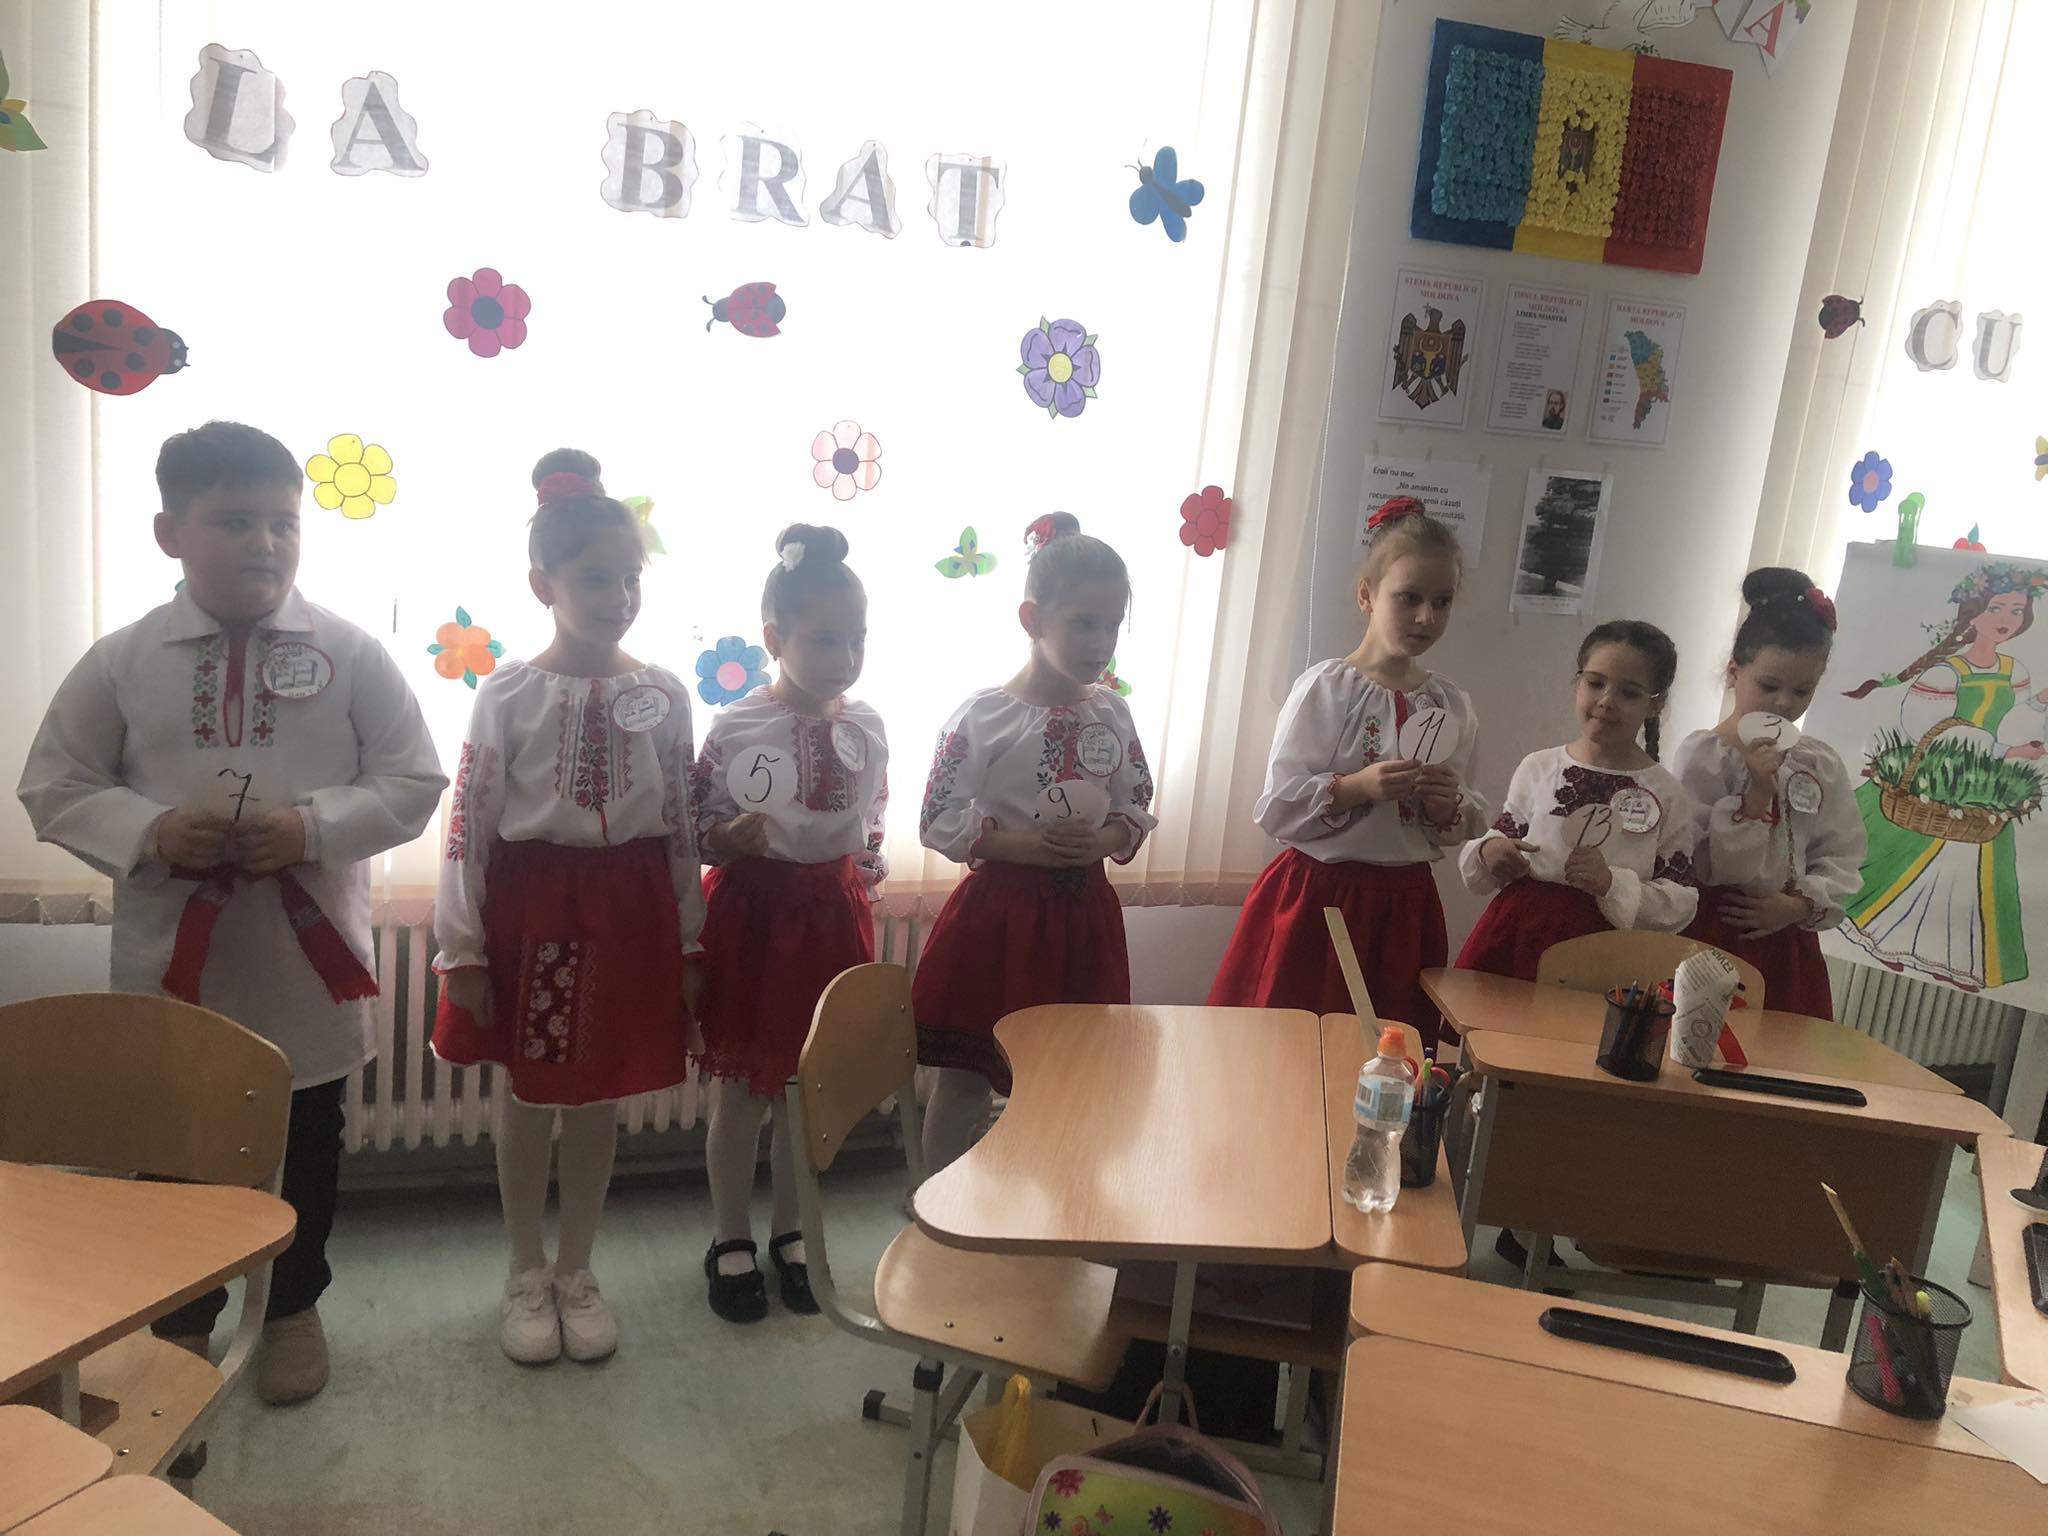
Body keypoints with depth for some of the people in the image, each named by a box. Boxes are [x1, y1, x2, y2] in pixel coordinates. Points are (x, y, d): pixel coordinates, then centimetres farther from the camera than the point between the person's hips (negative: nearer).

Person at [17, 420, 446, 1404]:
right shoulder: (122, 661, -2)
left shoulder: (350, 655, -5)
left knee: (306, 1148, 15)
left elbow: (414, 780, -4)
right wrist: (150, 831, -16)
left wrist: (314, 825, -19)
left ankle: (292, 1306, 38)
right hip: (174, 956, 1)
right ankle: (181, 1320, 38)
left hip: (307, 957, 0)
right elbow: (53, 787, 2)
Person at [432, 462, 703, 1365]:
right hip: (533, 907, -1)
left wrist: (690, 943, 3)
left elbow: (682, 827, 3)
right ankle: (527, 1277, 31)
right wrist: (461, 950, -7)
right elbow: (469, 825, -6)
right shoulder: (506, 696, -7)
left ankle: (577, 1272, 31)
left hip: (628, 910, 2)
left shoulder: (664, 696, -1)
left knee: (600, 1100, 12)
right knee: (528, 1099, 12)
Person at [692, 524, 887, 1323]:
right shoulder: (734, 728, -13)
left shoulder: (866, 729, -1)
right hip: (753, 912, -3)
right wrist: (730, 836, -25)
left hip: (832, 914, 4)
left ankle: (790, 1234, 32)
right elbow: (692, 826, -6)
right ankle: (731, 1240, 27)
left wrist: (862, 893, 6)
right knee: (740, 1087, 8)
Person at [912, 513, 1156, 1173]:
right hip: (1000, 908, -4)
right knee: (964, 1081, 8)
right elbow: (938, 822, -11)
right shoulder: (985, 715, -12)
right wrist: (1026, 846, -20)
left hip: (1083, 909, 5)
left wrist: (1103, 841, -11)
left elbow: (1138, 808, 10)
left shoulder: (1112, 714, 2)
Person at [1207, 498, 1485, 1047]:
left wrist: (1450, 808, -8)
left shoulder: (1452, 706, 6)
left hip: (1405, 907, 5)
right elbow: (1276, 809, -12)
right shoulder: (1325, 688, -9)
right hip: (1320, 895, -4)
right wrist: (1356, 788, -24)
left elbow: (1463, 828, 13)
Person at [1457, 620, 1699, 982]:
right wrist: (1487, 854, -9)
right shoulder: (1538, 768, 4)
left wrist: (1612, 884, -15)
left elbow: (1681, 906, 0)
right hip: (1513, 935, 2)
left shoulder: (1666, 796, 0)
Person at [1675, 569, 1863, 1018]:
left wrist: (1798, 905, -6)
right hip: (1709, 935, -4)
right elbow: (1693, 858, -15)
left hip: (1784, 943, 4)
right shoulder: (1701, 754, -7)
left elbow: (1843, 860, 9)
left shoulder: (1820, 764, 7)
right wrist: (1756, 794, -19)